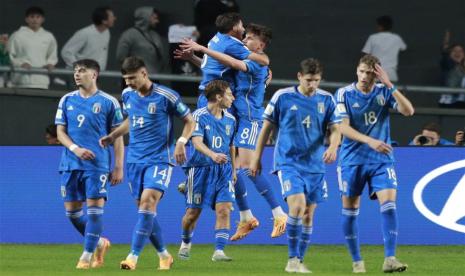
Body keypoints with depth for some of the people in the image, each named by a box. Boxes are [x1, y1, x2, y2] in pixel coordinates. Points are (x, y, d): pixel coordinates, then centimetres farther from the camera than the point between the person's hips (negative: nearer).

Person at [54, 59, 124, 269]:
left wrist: (119, 167, -3)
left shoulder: (108, 102, 0)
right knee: (72, 211, 4)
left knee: (94, 208, -10)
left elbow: (118, 137, 2)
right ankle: (99, 242, 25)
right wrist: (75, 148, -10)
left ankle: (87, 256, -3)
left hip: (97, 164, -4)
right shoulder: (67, 100, 10)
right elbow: (60, 132, 10)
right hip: (70, 164, 4)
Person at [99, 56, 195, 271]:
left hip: (159, 158, -6)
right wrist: (112, 136, 13)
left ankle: (133, 256, -24)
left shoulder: (166, 96, -11)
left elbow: (189, 121, -1)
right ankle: (164, 256, 21)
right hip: (135, 159, 6)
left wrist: (181, 142, -16)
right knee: (144, 209, 5)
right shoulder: (127, 95, 6)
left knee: (148, 202, -21)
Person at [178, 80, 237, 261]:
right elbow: (197, 142, -23)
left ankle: (219, 251, -13)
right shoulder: (200, 116, -10)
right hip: (200, 169, -4)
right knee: (193, 212, 6)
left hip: (223, 170, 4)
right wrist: (212, 155, -41)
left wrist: (233, 170, 22)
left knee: (224, 210, -13)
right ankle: (186, 243, 33)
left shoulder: (230, 119, 9)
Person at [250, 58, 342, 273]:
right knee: (297, 206, -21)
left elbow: (335, 129, 4)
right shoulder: (282, 97, -3)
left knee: (308, 215, 6)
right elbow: (266, 127, 5)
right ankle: (292, 259, -12)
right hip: (288, 162, -4)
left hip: (315, 165, 4)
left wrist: (333, 146, -19)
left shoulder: (326, 100, 4)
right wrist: (256, 158, 6)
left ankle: (299, 261, 17)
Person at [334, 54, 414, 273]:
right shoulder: (344, 94, -5)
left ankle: (389, 259, -17)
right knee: (350, 209, 3)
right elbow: (343, 127, -12)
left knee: (388, 205, -15)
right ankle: (356, 261, 16)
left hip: (381, 159, 0)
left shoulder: (384, 92, 0)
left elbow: (408, 111, -13)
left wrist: (390, 86, -22)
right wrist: (370, 141, -25)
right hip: (352, 159, 0)